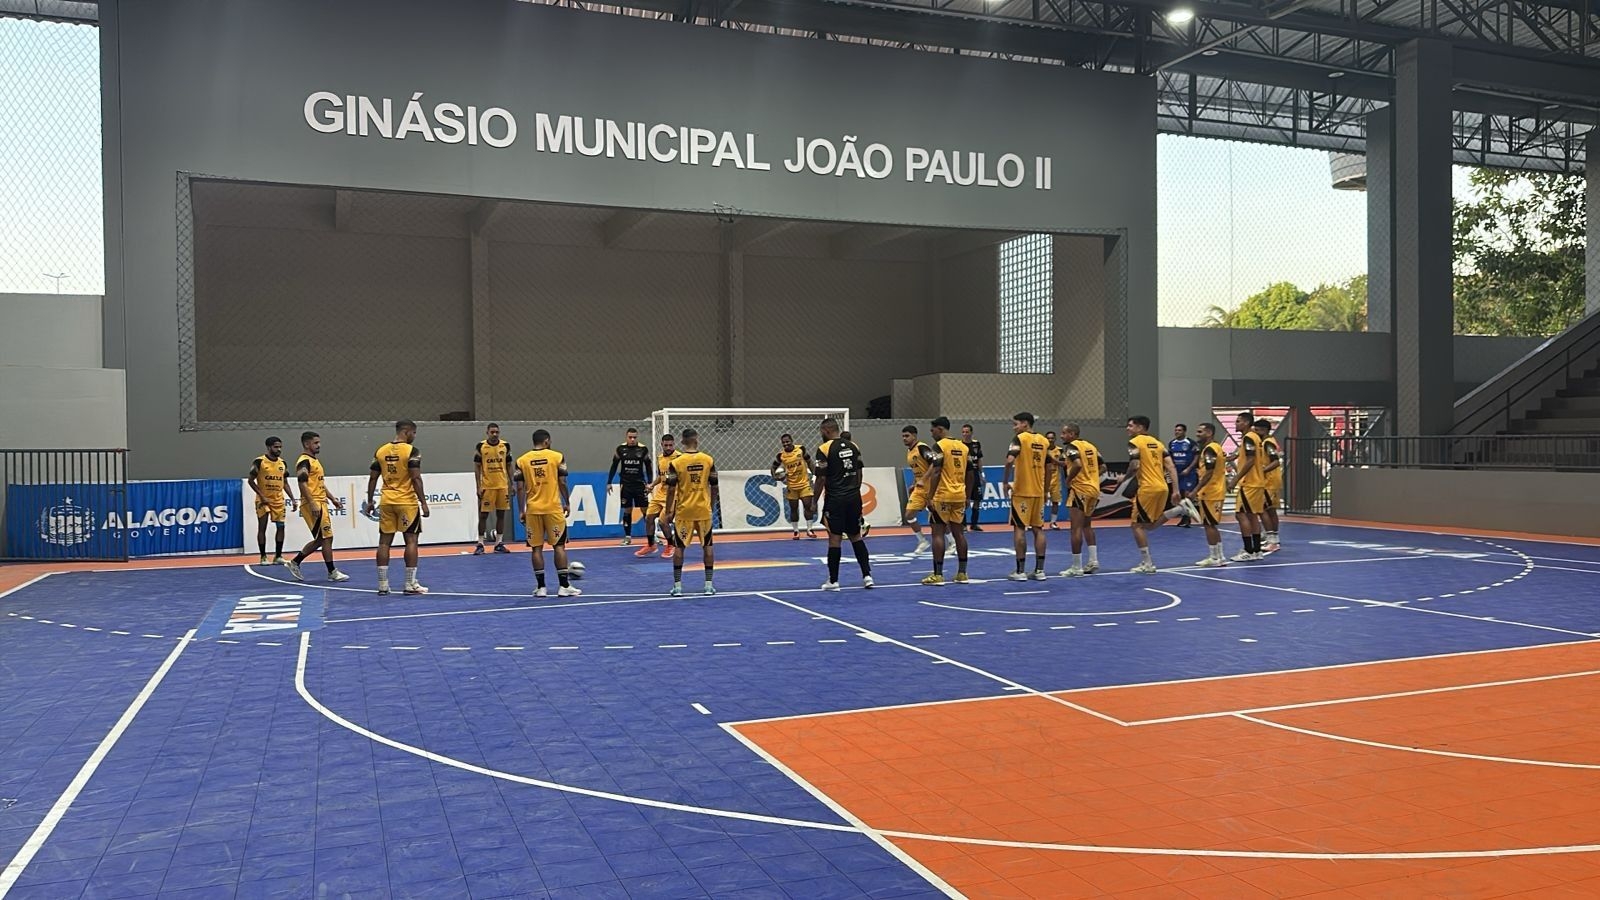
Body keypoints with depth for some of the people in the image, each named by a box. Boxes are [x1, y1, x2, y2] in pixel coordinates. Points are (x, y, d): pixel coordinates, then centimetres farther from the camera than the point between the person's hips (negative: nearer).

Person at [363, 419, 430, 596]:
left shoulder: (380, 451, 7)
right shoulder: (411, 451, -9)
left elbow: (373, 478, 8)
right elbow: (416, 479, -15)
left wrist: (369, 501, 16)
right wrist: (423, 502, -12)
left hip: (386, 502, 5)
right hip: (407, 502, -5)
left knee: (384, 542, 7)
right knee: (411, 541, 1)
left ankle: (382, 585, 9)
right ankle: (410, 584, 0)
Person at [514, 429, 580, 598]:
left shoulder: (522, 460, 3)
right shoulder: (557, 457, -1)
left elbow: (520, 488, 2)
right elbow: (562, 483, -2)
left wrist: (521, 511, 9)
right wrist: (567, 503, 10)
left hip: (533, 509, 2)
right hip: (553, 508, -2)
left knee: (537, 547, 7)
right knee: (559, 546, 4)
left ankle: (540, 587, 7)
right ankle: (564, 586, 2)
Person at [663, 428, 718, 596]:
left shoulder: (676, 462, -7)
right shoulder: (709, 460, -2)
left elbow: (671, 490, -7)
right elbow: (714, 487, 3)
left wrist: (669, 512, 1)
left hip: (684, 511, -1)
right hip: (704, 510, 1)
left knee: (679, 547, 8)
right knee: (707, 546, 11)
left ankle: (677, 586, 7)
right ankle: (709, 585, 10)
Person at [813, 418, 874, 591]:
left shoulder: (824, 449, -10)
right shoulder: (853, 446, 7)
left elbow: (821, 479, -11)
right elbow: (859, 472, 13)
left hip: (835, 500, -5)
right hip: (854, 498, 5)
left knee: (835, 539, 0)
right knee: (856, 536, 15)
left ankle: (833, 581, 6)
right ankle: (867, 575, 10)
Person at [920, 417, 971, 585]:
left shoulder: (939, 446, -9)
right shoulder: (963, 446, 12)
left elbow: (936, 473, -16)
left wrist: (930, 497, -14)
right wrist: (967, 496, 21)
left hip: (942, 496, -7)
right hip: (960, 496, 7)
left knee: (938, 533, -3)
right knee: (959, 533, 11)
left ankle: (938, 575, -4)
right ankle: (962, 573, 14)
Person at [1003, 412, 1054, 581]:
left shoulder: (1020, 439, -10)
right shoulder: (1044, 441, 10)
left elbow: (1010, 460, -23)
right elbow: (1049, 466, 14)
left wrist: (1006, 482, -13)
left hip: (1021, 491, -6)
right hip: (1039, 491, 6)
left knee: (1019, 529, 0)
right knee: (1038, 529, 9)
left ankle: (1020, 571, 1)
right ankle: (1039, 570, 10)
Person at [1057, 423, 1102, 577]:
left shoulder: (1071, 446, -11)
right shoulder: (1091, 446, 13)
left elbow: (1078, 465, -28)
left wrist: (1068, 479, -14)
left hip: (1079, 490, -8)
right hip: (1094, 489, 8)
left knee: (1076, 528, -4)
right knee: (1087, 526, 22)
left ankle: (1076, 567, -4)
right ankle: (1093, 561, 19)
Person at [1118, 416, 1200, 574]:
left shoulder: (1134, 442, -5)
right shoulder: (1157, 443, 17)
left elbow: (1135, 466, -17)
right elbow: (1171, 467, 10)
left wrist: (1124, 478, 3)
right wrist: (1175, 491, 7)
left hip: (1148, 488, -8)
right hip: (1163, 487, 8)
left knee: (1138, 525, 3)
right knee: (1150, 525, 19)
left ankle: (1147, 564, 2)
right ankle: (1181, 507, 3)